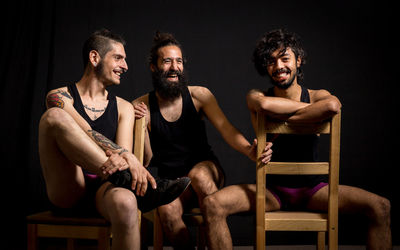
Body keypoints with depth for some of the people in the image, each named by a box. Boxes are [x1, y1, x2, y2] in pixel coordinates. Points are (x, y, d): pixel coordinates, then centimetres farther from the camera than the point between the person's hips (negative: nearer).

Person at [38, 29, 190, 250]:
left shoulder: (123, 107, 17)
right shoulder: (60, 97, 6)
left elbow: (124, 151, 2)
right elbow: (87, 134, -12)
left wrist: (122, 159, -24)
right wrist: (127, 156, -28)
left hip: (103, 190, 1)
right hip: (67, 191, -1)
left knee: (125, 202, -38)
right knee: (53, 116, -26)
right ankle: (131, 184, -31)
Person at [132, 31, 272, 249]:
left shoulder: (199, 95, 0)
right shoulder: (141, 106, -1)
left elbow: (226, 129, -11)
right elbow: (146, 160, -2)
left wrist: (249, 150, -32)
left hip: (206, 168, 0)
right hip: (170, 181, 0)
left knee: (198, 175, -35)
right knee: (167, 211, -32)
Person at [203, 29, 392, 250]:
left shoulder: (317, 96, 2)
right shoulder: (255, 97, 2)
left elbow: (332, 106, -25)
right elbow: (265, 104, -25)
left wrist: (282, 119, -18)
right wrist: (310, 106, -12)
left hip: (314, 188, 1)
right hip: (272, 189, 0)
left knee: (381, 207, -19)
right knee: (213, 204, -25)